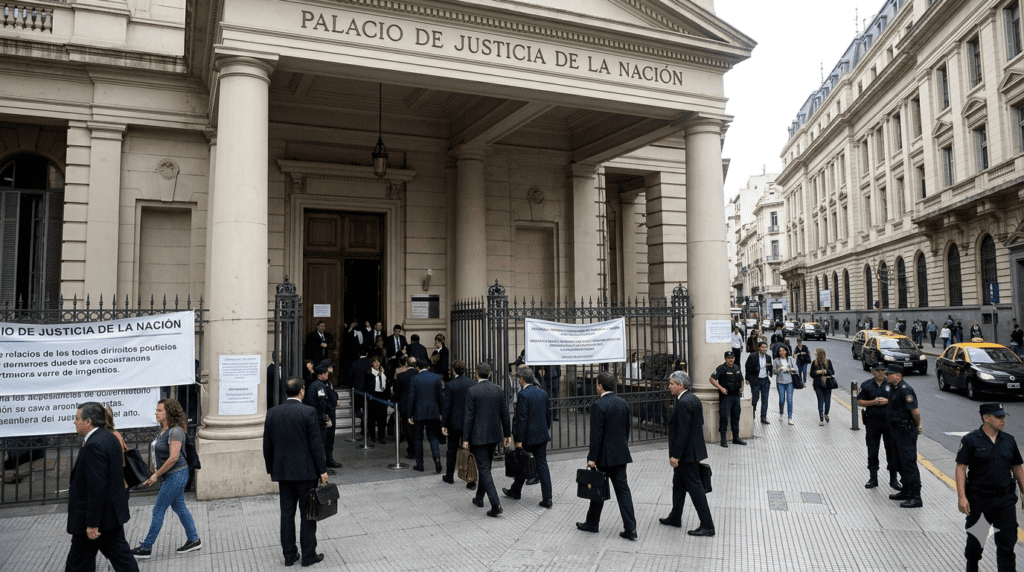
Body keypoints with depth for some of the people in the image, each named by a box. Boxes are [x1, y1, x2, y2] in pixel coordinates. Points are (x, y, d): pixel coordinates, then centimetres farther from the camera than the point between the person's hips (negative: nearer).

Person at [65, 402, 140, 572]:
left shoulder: (94, 445, -23)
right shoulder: (109, 437, 8)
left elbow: (96, 487, -25)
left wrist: (92, 523, -22)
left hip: (98, 515, -9)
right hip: (113, 512, 9)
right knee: (119, 554, 13)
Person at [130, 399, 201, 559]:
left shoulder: (175, 431, -20)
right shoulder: (163, 430, 10)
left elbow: (173, 458, -25)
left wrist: (156, 475, -17)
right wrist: (154, 474, 12)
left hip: (176, 475, -10)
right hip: (172, 476, 10)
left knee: (158, 511, 0)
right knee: (179, 507, 16)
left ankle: (146, 548, 11)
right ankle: (194, 540, 25)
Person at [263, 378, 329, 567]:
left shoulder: (272, 413, 2)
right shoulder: (309, 412, -12)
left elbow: (267, 445, 7)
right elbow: (316, 444, -12)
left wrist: (270, 469, 18)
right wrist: (322, 470, -5)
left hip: (282, 472, 4)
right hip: (305, 471, -4)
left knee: (287, 513, 12)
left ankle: (289, 555, 19)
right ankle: (309, 555, 11)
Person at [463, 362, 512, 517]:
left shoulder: (472, 391, -13)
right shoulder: (498, 390, 2)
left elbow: (469, 416, -13)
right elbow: (504, 413, 5)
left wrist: (465, 438, -8)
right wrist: (507, 434, 14)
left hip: (478, 437, -6)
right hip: (494, 435, 6)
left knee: (484, 469, -3)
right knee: (485, 467, 21)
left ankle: (495, 504, -12)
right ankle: (479, 498, 34)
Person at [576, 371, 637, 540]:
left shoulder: (598, 405, -16)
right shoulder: (623, 403, 6)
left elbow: (596, 434, -18)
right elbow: (627, 428, 13)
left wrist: (592, 458, -14)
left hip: (605, 456, -6)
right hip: (621, 454, 6)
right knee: (622, 489, 6)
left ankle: (592, 523, 24)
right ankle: (630, 528, 2)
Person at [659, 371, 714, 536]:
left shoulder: (683, 403, -22)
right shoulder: (693, 398, 8)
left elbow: (683, 432, -25)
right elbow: (700, 423, 15)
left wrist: (675, 455, -21)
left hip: (687, 454, -10)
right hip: (693, 450, 10)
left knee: (695, 487, -2)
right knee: (678, 484, 20)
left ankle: (707, 526, 5)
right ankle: (675, 518, 33)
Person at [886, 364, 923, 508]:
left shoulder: (905, 390, -20)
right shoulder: (895, 388, 11)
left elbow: (915, 411, -23)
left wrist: (917, 426, -8)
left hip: (906, 431, -10)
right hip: (897, 430, 10)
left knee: (909, 464, -7)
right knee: (901, 462, 18)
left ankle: (916, 498, -2)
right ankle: (906, 492, 29)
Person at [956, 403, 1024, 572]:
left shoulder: (1009, 440, 5)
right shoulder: (970, 440, -9)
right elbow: (961, 468, -11)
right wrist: (962, 497, -17)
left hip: (1005, 500, 3)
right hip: (979, 500, -3)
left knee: (1007, 542, 0)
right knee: (975, 540, 12)